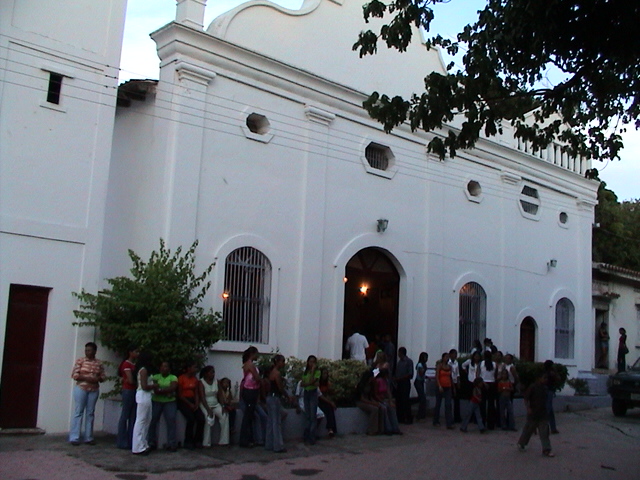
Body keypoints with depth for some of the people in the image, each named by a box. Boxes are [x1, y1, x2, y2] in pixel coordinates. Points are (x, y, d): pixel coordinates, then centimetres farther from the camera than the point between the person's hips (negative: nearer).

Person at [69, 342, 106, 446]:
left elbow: (103, 377, 8)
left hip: (94, 390, 3)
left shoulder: (99, 363, 7)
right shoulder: (80, 361, -1)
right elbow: (74, 375, -7)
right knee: (78, 412, -3)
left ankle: (88, 437, 12)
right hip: (81, 389, -3)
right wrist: (86, 378, -18)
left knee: (90, 413, 6)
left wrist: (98, 378, -14)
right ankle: (74, 438, 0)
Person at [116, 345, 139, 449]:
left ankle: (130, 441, 9)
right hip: (128, 391, -8)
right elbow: (131, 380, -14)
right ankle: (122, 442, 2)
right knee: (125, 416, -3)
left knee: (133, 417, 6)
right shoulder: (126, 364, -8)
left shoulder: (135, 364, 16)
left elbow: (135, 378, 12)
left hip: (135, 392, 8)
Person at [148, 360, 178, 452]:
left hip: (170, 402, -2)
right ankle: (152, 443, 5)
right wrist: (166, 392, -17)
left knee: (171, 421, -11)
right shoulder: (155, 377, 9)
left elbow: (173, 388, -11)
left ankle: (172, 444, -7)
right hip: (156, 402, 2)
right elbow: (154, 388, -4)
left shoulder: (173, 377, 5)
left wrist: (160, 390, -18)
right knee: (152, 421, -6)